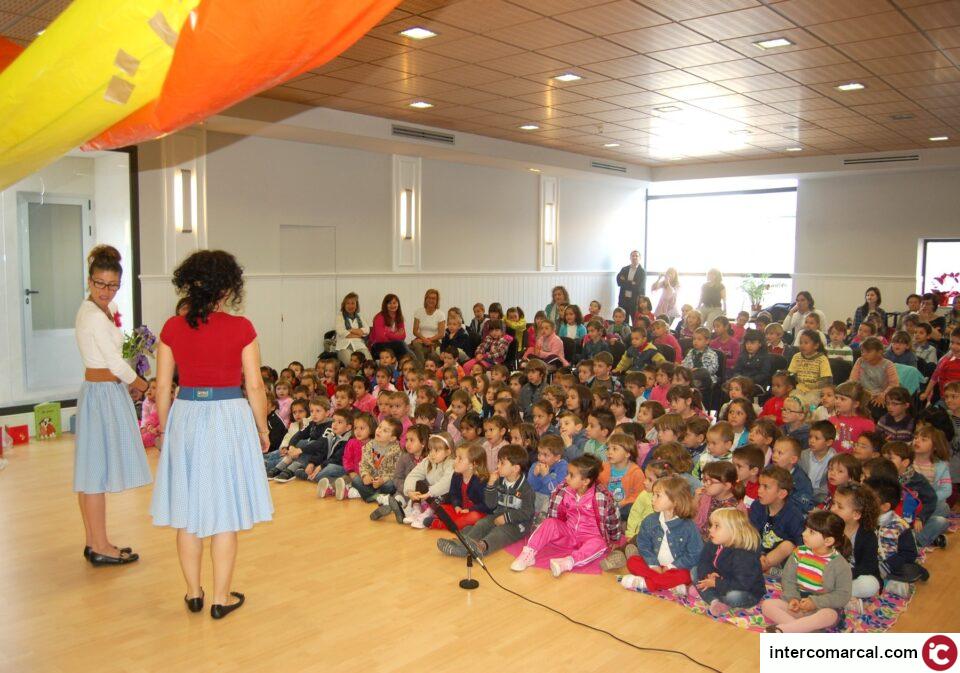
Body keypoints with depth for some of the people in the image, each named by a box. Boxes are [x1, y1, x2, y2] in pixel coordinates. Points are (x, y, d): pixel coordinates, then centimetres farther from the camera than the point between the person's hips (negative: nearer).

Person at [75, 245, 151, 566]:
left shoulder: (98, 309, 12)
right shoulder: (96, 316, -17)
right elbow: (115, 361, -13)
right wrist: (141, 384, 0)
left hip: (97, 390, 10)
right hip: (104, 393, -10)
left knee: (91, 471, 13)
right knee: (98, 470, -3)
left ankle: (94, 543, 23)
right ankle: (100, 547, 5)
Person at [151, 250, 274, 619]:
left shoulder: (172, 328, -1)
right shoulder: (241, 328, -9)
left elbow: (163, 387, 3)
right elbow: (254, 386, -7)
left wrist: (165, 428, 15)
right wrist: (262, 428, 6)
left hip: (185, 416, 3)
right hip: (230, 417, -3)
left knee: (187, 510, 14)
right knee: (224, 509, 7)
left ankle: (193, 593, 26)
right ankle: (221, 597, 15)